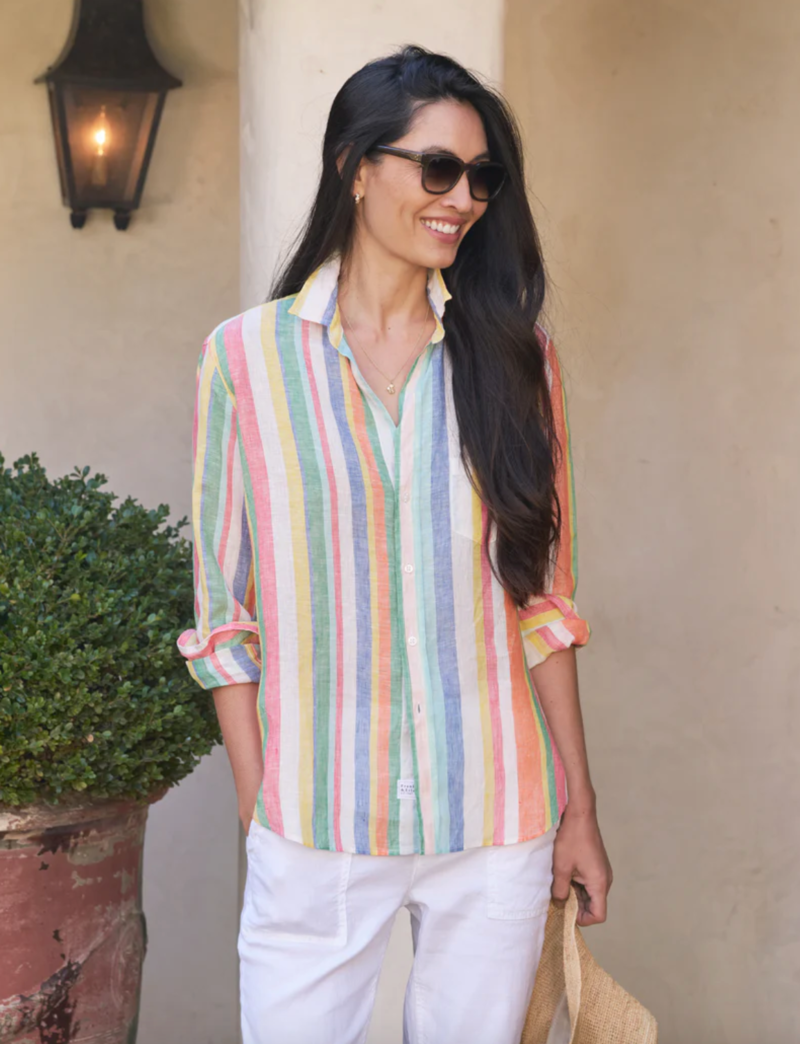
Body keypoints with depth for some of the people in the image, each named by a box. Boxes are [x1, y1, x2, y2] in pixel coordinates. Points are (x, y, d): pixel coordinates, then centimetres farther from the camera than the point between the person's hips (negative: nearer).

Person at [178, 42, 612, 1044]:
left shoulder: (513, 355, 5)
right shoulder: (246, 356, -1)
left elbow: (543, 598, 6)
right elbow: (223, 615, 1)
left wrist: (579, 809, 5)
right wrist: (258, 816, -3)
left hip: (499, 829, 2)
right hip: (314, 832, -1)